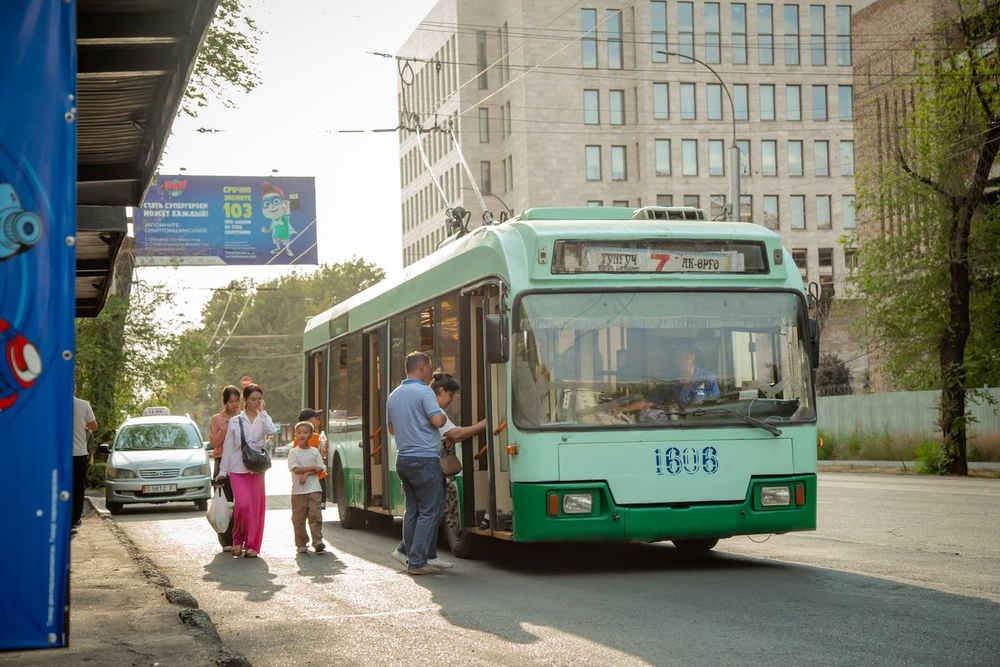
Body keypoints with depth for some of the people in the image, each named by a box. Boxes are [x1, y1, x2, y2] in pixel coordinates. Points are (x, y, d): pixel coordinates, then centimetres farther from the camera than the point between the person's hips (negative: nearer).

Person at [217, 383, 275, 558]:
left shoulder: (263, 420, 9)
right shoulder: (235, 421, 5)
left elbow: (271, 431, -15)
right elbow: (227, 447, 5)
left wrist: (262, 412, -7)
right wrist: (222, 471, 2)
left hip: (257, 470, 2)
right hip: (238, 470, -2)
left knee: (256, 507, 0)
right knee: (243, 504, -16)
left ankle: (251, 545, 9)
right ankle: (238, 539, 4)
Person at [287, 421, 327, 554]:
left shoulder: (315, 451, 8)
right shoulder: (293, 452, 3)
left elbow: (320, 469, 1)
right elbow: (295, 469, -9)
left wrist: (306, 473, -13)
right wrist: (312, 468, -10)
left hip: (314, 489, 1)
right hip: (298, 490, -1)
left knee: (315, 515, -10)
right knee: (299, 518, 1)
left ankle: (317, 541, -11)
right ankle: (301, 544, 8)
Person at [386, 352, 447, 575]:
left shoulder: (393, 396, 14)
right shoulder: (424, 392, -11)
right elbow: (437, 421, -19)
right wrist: (443, 415, 1)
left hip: (403, 459, 8)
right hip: (424, 459, -8)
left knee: (412, 510, 12)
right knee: (430, 511, -4)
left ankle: (412, 558, 12)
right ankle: (417, 561, -8)